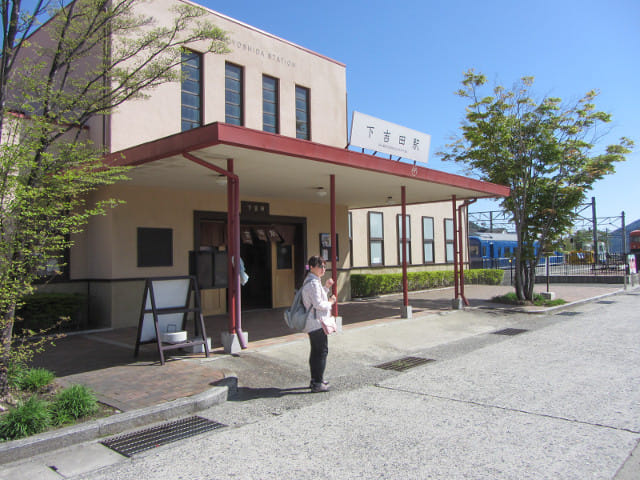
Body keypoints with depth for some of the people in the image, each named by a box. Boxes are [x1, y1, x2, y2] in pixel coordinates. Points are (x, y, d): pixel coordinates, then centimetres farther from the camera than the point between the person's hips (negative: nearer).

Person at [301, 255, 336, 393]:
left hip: (312, 323, 11)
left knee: (315, 351, 16)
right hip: (317, 322, -11)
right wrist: (330, 302, -7)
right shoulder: (313, 283, -18)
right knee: (322, 351, -6)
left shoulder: (312, 281, 15)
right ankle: (317, 384, -2)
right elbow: (318, 304, -23)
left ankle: (315, 380, 25)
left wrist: (326, 287, 13)